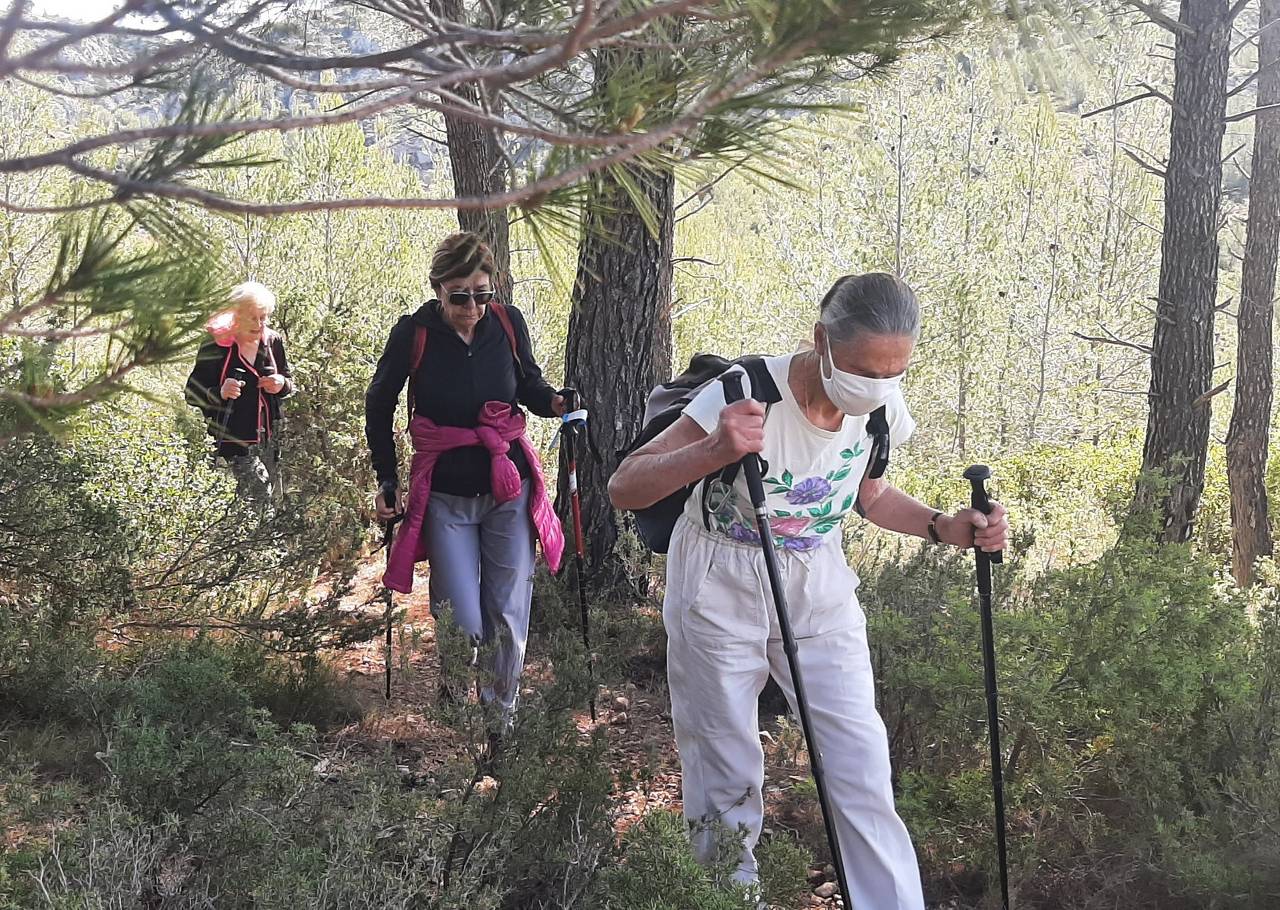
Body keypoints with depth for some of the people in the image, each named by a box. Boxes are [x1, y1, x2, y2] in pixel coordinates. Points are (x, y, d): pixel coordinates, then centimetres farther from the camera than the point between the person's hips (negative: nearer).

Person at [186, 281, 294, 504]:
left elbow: (290, 383, 19)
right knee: (261, 494, -18)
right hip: (232, 441, -5)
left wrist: (282, 385, -6)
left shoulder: (273, 342, 5)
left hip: (269, 440, 5)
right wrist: (220, 393, -25)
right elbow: (192, 394, -4)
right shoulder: (215, 346, -8)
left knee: (273, 500, 5)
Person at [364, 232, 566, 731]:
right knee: (462, 623, -3)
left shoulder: (508, 323, -7)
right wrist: (387, 479, 2)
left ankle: (502, 717, 26)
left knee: (509, 615, 5)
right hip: (445, 496, -2)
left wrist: (554, 402, -11)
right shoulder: (413, 334, -12)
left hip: (509, 489, 2)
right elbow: (379, 406, 4)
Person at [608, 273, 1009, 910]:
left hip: (818, 587, 4)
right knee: (727, 766, 5)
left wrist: (945, 528, -7)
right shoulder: (750, 394, -28)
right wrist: (714, 451, -47)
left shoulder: (881, 408, -11)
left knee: (860, 758, -3)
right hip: (721, 593, -4)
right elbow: (624, 488, -28)